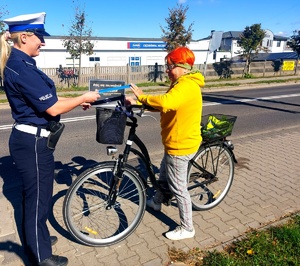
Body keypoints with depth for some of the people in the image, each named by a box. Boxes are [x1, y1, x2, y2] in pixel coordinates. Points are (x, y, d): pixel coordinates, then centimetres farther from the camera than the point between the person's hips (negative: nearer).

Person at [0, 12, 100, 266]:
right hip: (33, 143, -10)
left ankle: (35, 239, 45)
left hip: (30, 139, 10)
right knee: (38, 197, 5)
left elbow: (47, 99, 15)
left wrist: (78, 102, 12)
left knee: (34, 194, 23)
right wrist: (84, 97, -9)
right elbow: (52, 108, -22)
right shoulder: (22, 67, -21)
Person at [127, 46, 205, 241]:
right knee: (164, 174, 28)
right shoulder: (184, 84, 11)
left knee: (178, 188, 3)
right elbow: (165, 103, 9)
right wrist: (138, 102, -2)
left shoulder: (186, 85, -24)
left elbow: (165, 103, -42)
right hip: (178, 142, 11)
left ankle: (187, 228, 19)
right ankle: (157, 202, 53)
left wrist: (142, 97, -26)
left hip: (181, 145, -11)